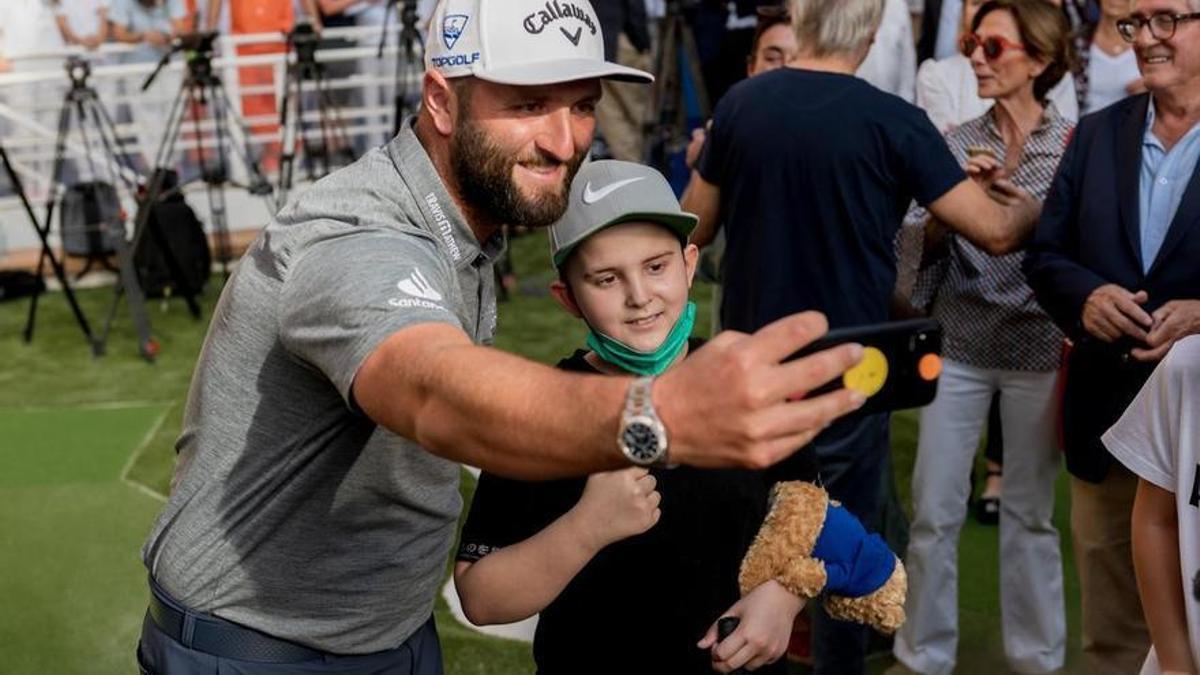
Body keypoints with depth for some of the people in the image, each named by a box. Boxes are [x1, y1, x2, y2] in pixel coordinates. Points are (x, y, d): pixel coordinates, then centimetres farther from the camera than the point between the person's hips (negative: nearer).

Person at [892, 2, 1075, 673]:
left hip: (1038, 349, -2)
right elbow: (919, 243, -1)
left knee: (1030, 512, 9)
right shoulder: (956, 144, 3)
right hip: (959, 344, 2)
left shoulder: (1075, 144, -3)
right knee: (934, 510, 3)